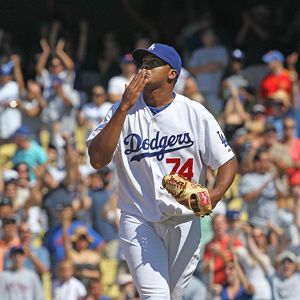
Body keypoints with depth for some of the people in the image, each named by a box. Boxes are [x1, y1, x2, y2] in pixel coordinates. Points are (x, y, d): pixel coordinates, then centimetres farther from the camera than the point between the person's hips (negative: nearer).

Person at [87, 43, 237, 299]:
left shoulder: (196, 114, -3)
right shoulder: (123, 111, -2)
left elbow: (228, 162, 0)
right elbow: (97, 160, -15)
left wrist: (214, 196, -21)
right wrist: (125, 108, -20)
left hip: (184, 223, 1)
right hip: (139, 221, -1)